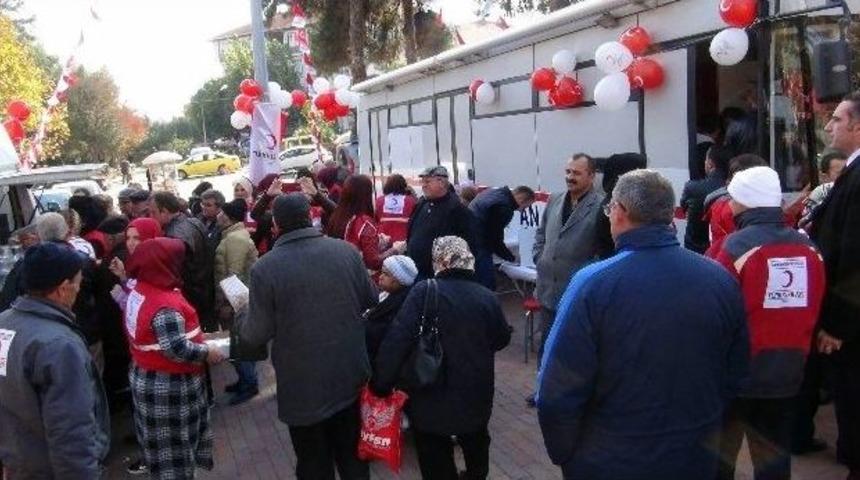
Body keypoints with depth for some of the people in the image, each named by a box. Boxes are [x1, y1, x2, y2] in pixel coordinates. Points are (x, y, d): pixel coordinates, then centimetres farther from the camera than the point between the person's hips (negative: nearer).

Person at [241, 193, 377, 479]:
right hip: (350, 375, 3)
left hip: (303, 385, -3)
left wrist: (242, 325, 8)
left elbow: (257, 335, -14)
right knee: (352, 456, 23)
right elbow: (371, 300, 4)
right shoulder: (346, 250, -8)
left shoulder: (265, 268, -18)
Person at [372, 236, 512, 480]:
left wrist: (381, 384, -17)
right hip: (476, 396, 4)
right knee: (475, 443, 33)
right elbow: (502, 339, 10)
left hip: (432, 399, -4)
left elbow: (397, 339, -23)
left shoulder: (424, 291, -16)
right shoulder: (487, 297, -6)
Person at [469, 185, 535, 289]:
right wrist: (512, 257, 0)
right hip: (477, 245, -10)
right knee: (488, 285, -6)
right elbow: (496, 240, -15)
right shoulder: (505, 207, -18)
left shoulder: (494, 192, 11)